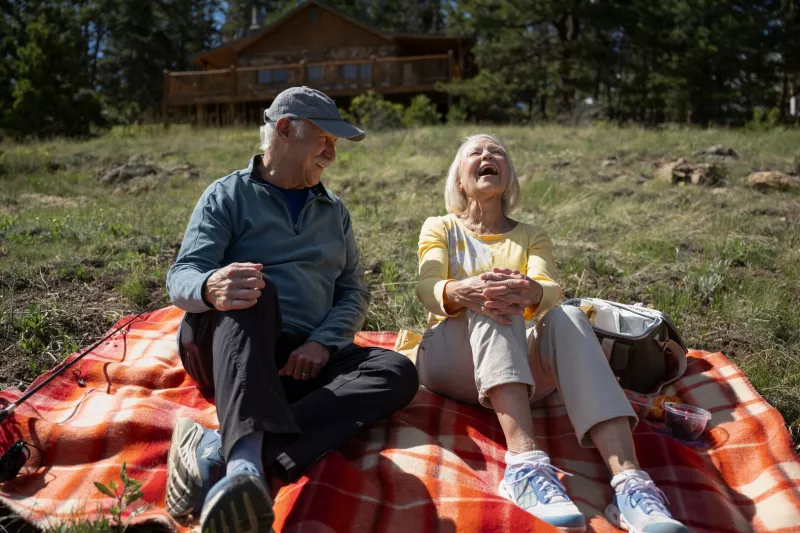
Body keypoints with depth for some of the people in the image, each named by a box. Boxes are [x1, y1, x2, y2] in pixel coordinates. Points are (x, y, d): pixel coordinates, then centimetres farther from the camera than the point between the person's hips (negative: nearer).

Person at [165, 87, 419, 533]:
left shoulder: (335, 211, 19)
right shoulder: (228, 195, 6)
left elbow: (354, 291, 13)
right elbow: (181, 278, -7)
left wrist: (323, 342, -9)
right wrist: (210, 288, -33)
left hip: (301, 358, 4)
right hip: (229, 349, -3)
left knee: (398, 372, -24)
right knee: (253, 290, -34)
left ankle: (221, 452, -44)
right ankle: (246, 462, -57)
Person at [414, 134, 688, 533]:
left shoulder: (531, 236, 15)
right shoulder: (439, 228, 12)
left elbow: (550, 289, -7)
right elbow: (428, 289, -9)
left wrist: (532, 293, -34)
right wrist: (462, 291, -35)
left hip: (520, 363, 2)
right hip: (450, 361, -1)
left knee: (566, 317, -29)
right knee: (489, 305, -32)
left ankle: (629, 480, -45)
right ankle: (525, 462, -51)